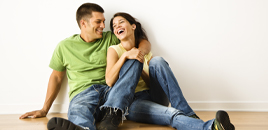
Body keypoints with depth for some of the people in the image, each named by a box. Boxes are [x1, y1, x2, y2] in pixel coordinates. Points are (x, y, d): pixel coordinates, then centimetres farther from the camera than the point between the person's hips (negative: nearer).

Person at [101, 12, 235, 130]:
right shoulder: (114, 50, 5)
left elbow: (152, 83, 6)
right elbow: (109, 81, -12)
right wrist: (125, 56, -18)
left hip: (149, 96, 4)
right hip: (130, 103, -4)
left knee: (157, 60, -24)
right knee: (172, 115, -35)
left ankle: (189, 115, -32)